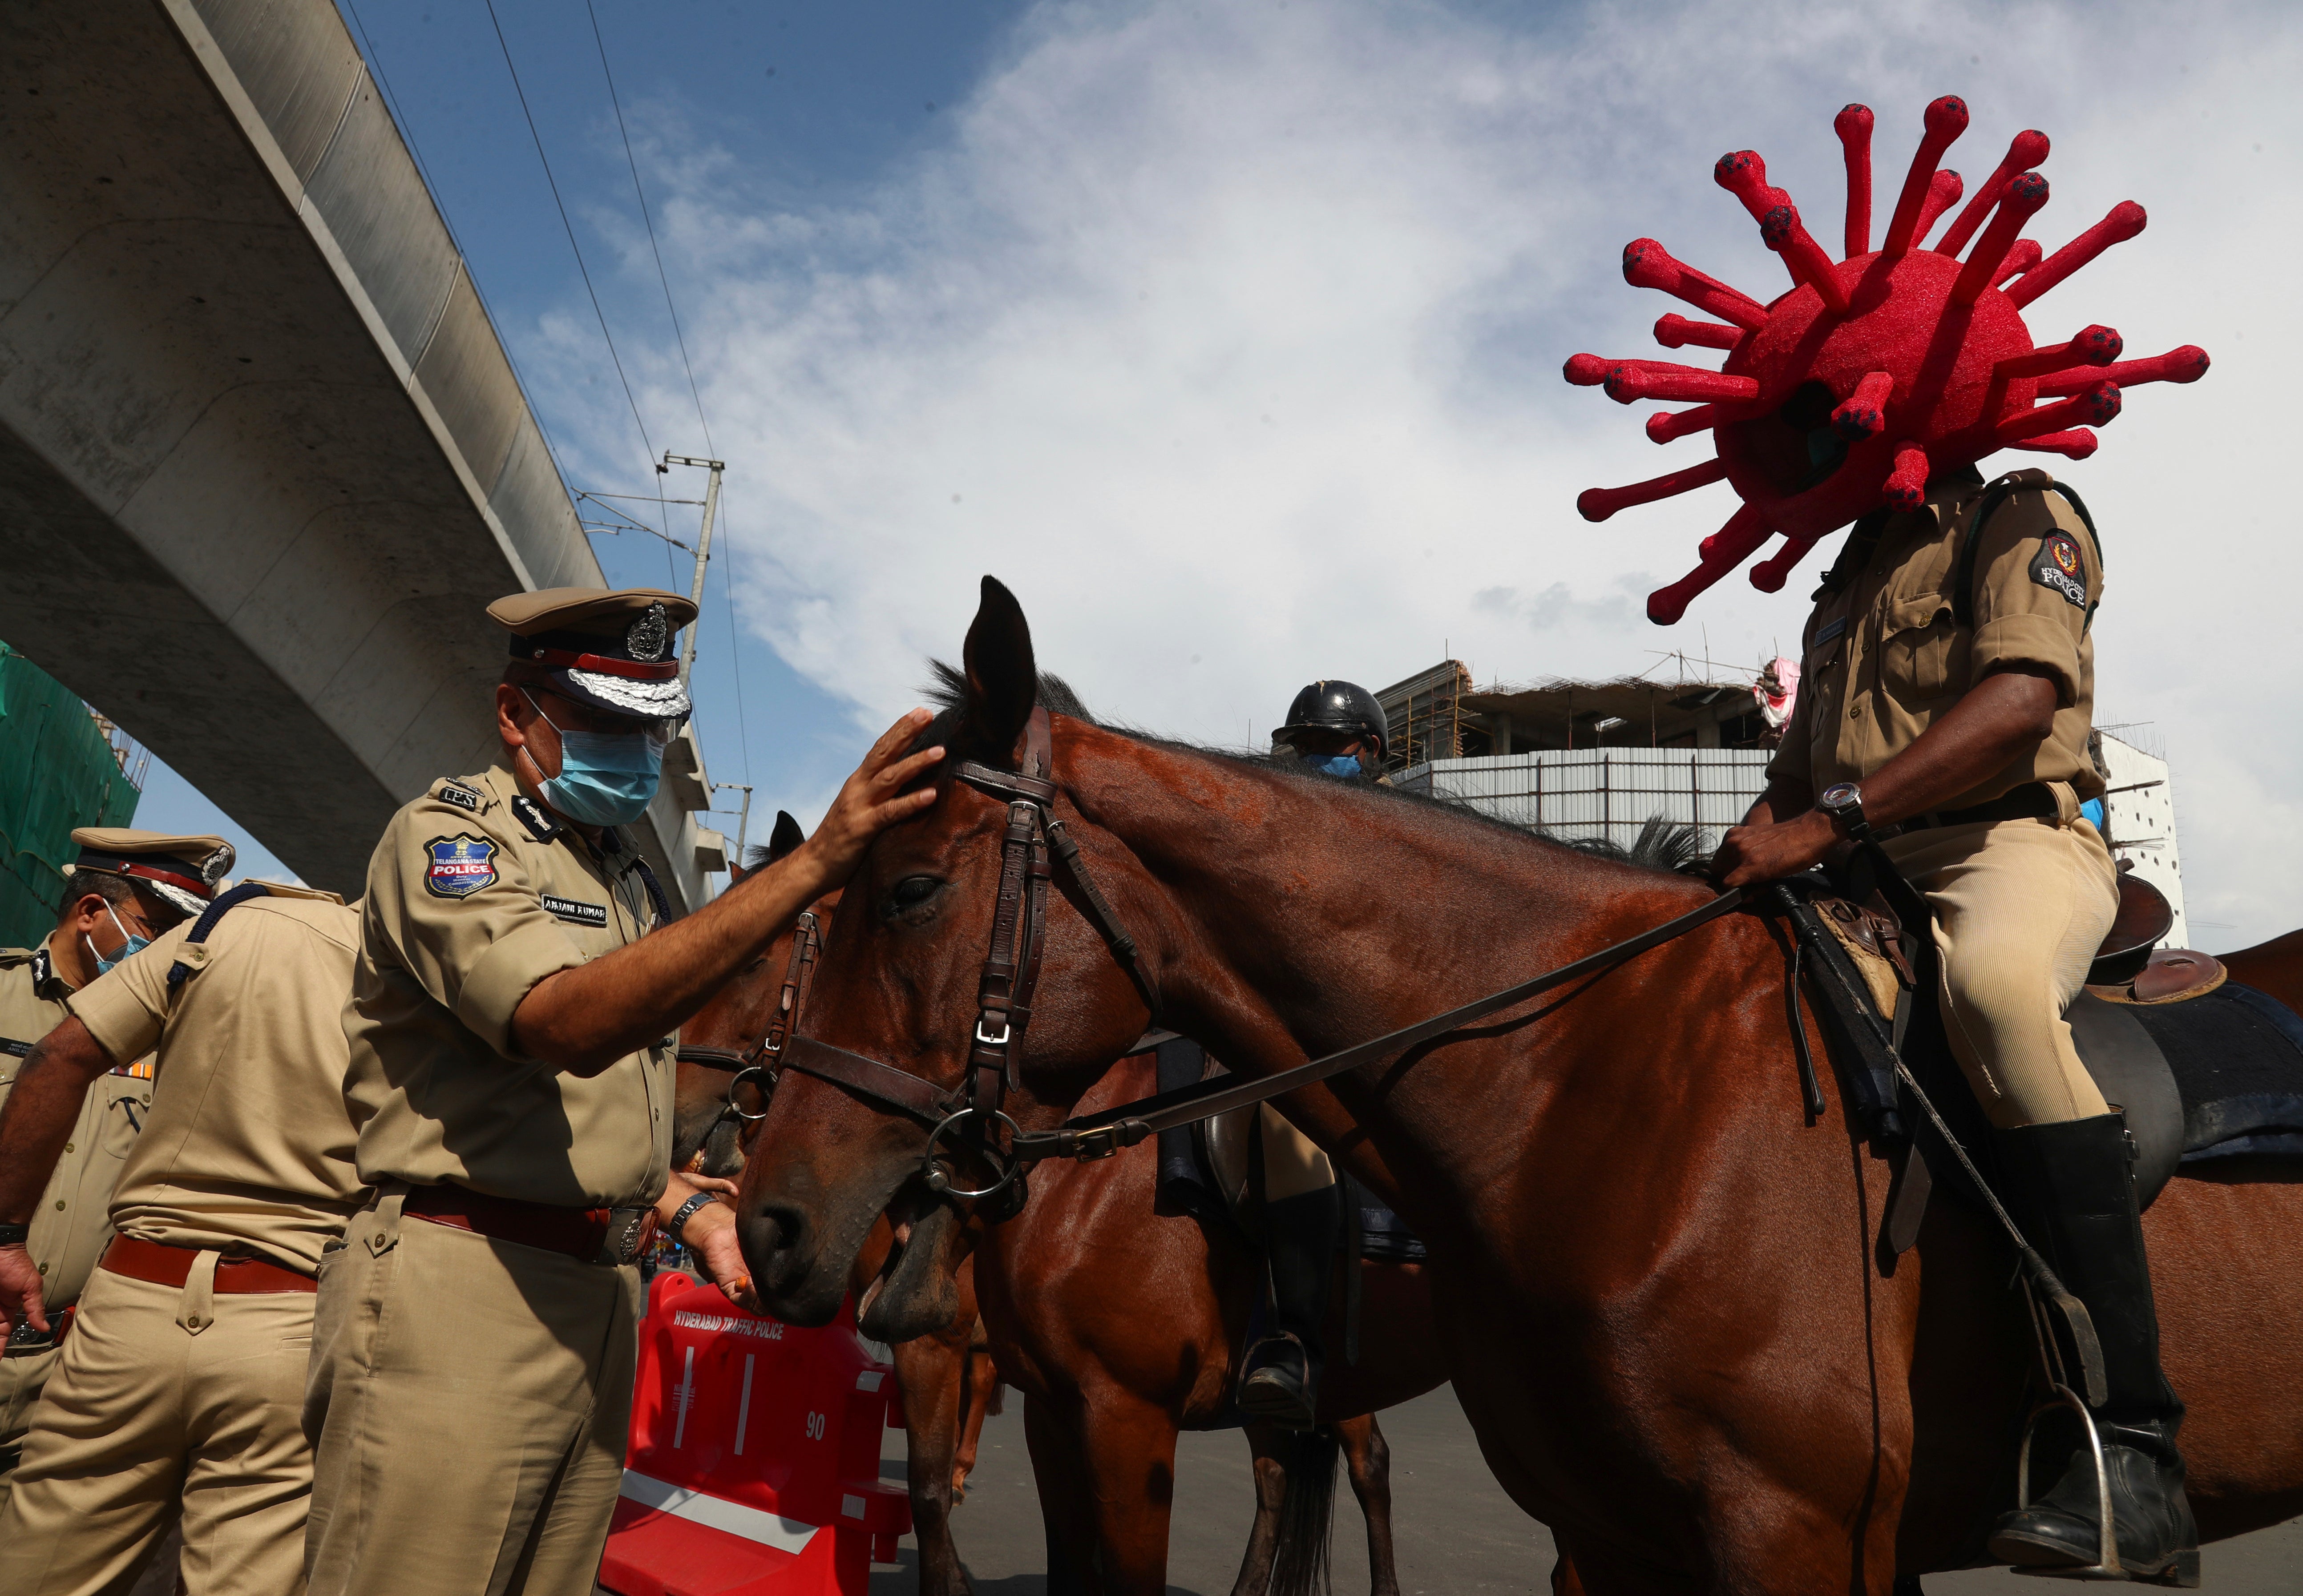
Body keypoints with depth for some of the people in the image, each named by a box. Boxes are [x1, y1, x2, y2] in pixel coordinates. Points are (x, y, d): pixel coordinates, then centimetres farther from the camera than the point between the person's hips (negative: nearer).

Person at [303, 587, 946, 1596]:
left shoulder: (633, 885, 18)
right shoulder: (447, 833, -7)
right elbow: (564, 1021, -27)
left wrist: (691, 1213, 11)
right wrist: (812, 866, -32)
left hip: (599, 1300, 8)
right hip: (457, 1285, -8)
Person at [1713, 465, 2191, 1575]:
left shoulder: (2025, 518, 4)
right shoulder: (1846, 590, 26)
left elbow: (2020, 701, -16)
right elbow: (1794, 778, 24)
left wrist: (1829, 818, -24)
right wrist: (1731, 872, 4)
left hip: (2019, 841, -8)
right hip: (1867, 890, 8)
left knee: (1991, 975, -40)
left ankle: (2131, 1442, -38)